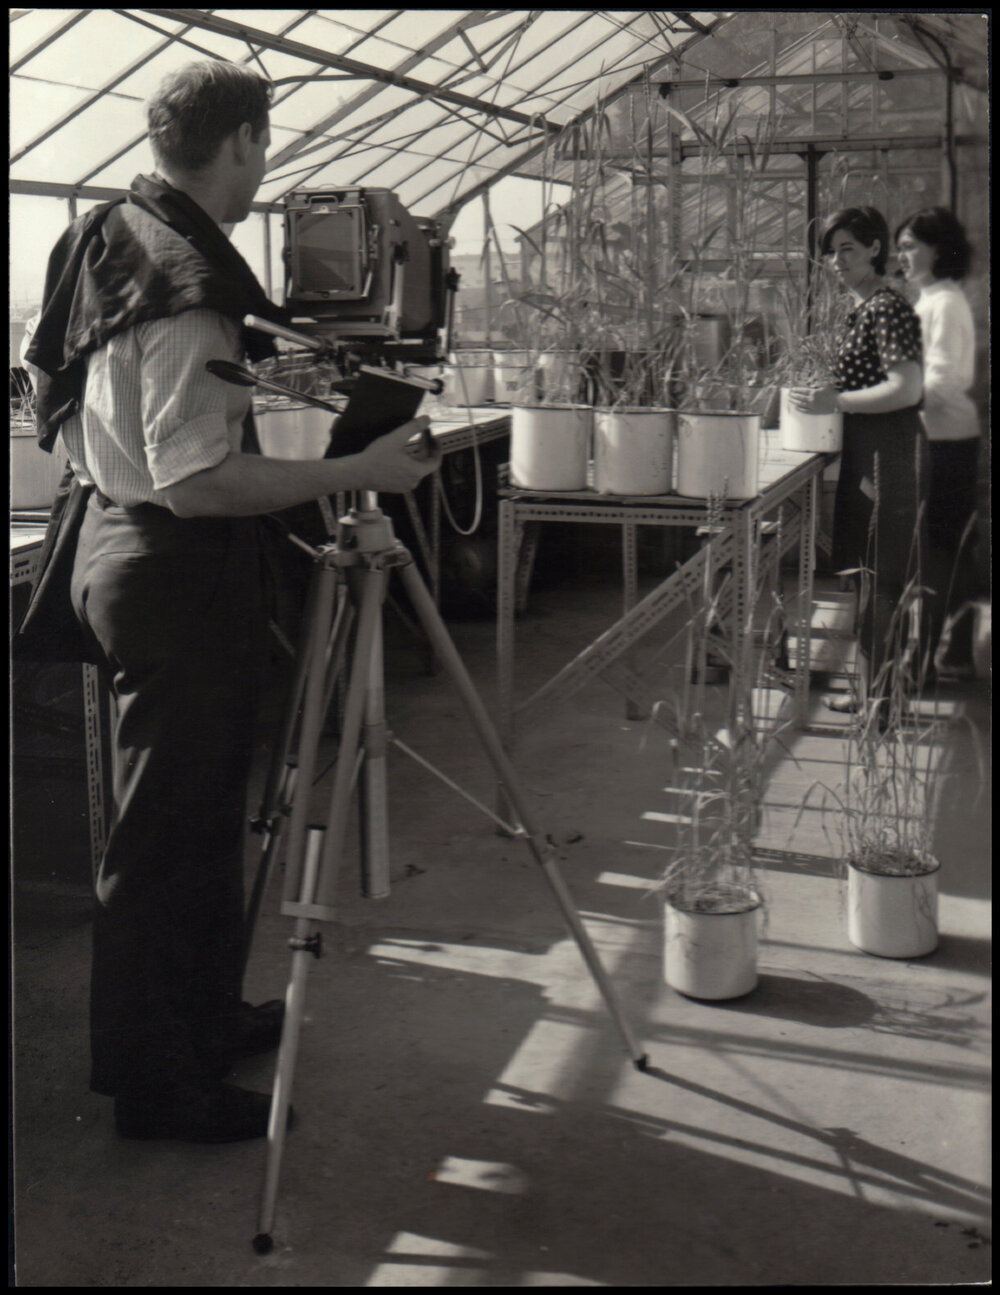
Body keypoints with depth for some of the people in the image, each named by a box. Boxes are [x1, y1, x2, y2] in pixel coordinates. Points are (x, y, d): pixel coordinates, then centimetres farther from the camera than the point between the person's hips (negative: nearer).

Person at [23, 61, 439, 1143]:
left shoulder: (106, 240, 10)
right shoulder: (187, 282, -21)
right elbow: (194, 480, -27)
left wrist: (246, 369, 28)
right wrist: (358, 472, -23)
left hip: (117, 539, 10)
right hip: (177, 575, -10)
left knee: (196, 813, 19)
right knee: (168, 837, 0)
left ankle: (206, 1015, 34)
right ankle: (157, 1085, 14)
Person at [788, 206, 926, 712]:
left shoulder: (887, 309, -15)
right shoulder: (863, 309, 15)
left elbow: (907, 389, -22)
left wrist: (836, 401, -20)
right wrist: (829, 398, 12)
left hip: (889, 454, -10)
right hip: (866, 452, 10)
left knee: (880, 575, -3)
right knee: (871, 571, 15)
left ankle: (878, 693, 5)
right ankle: (876, 683, 26)